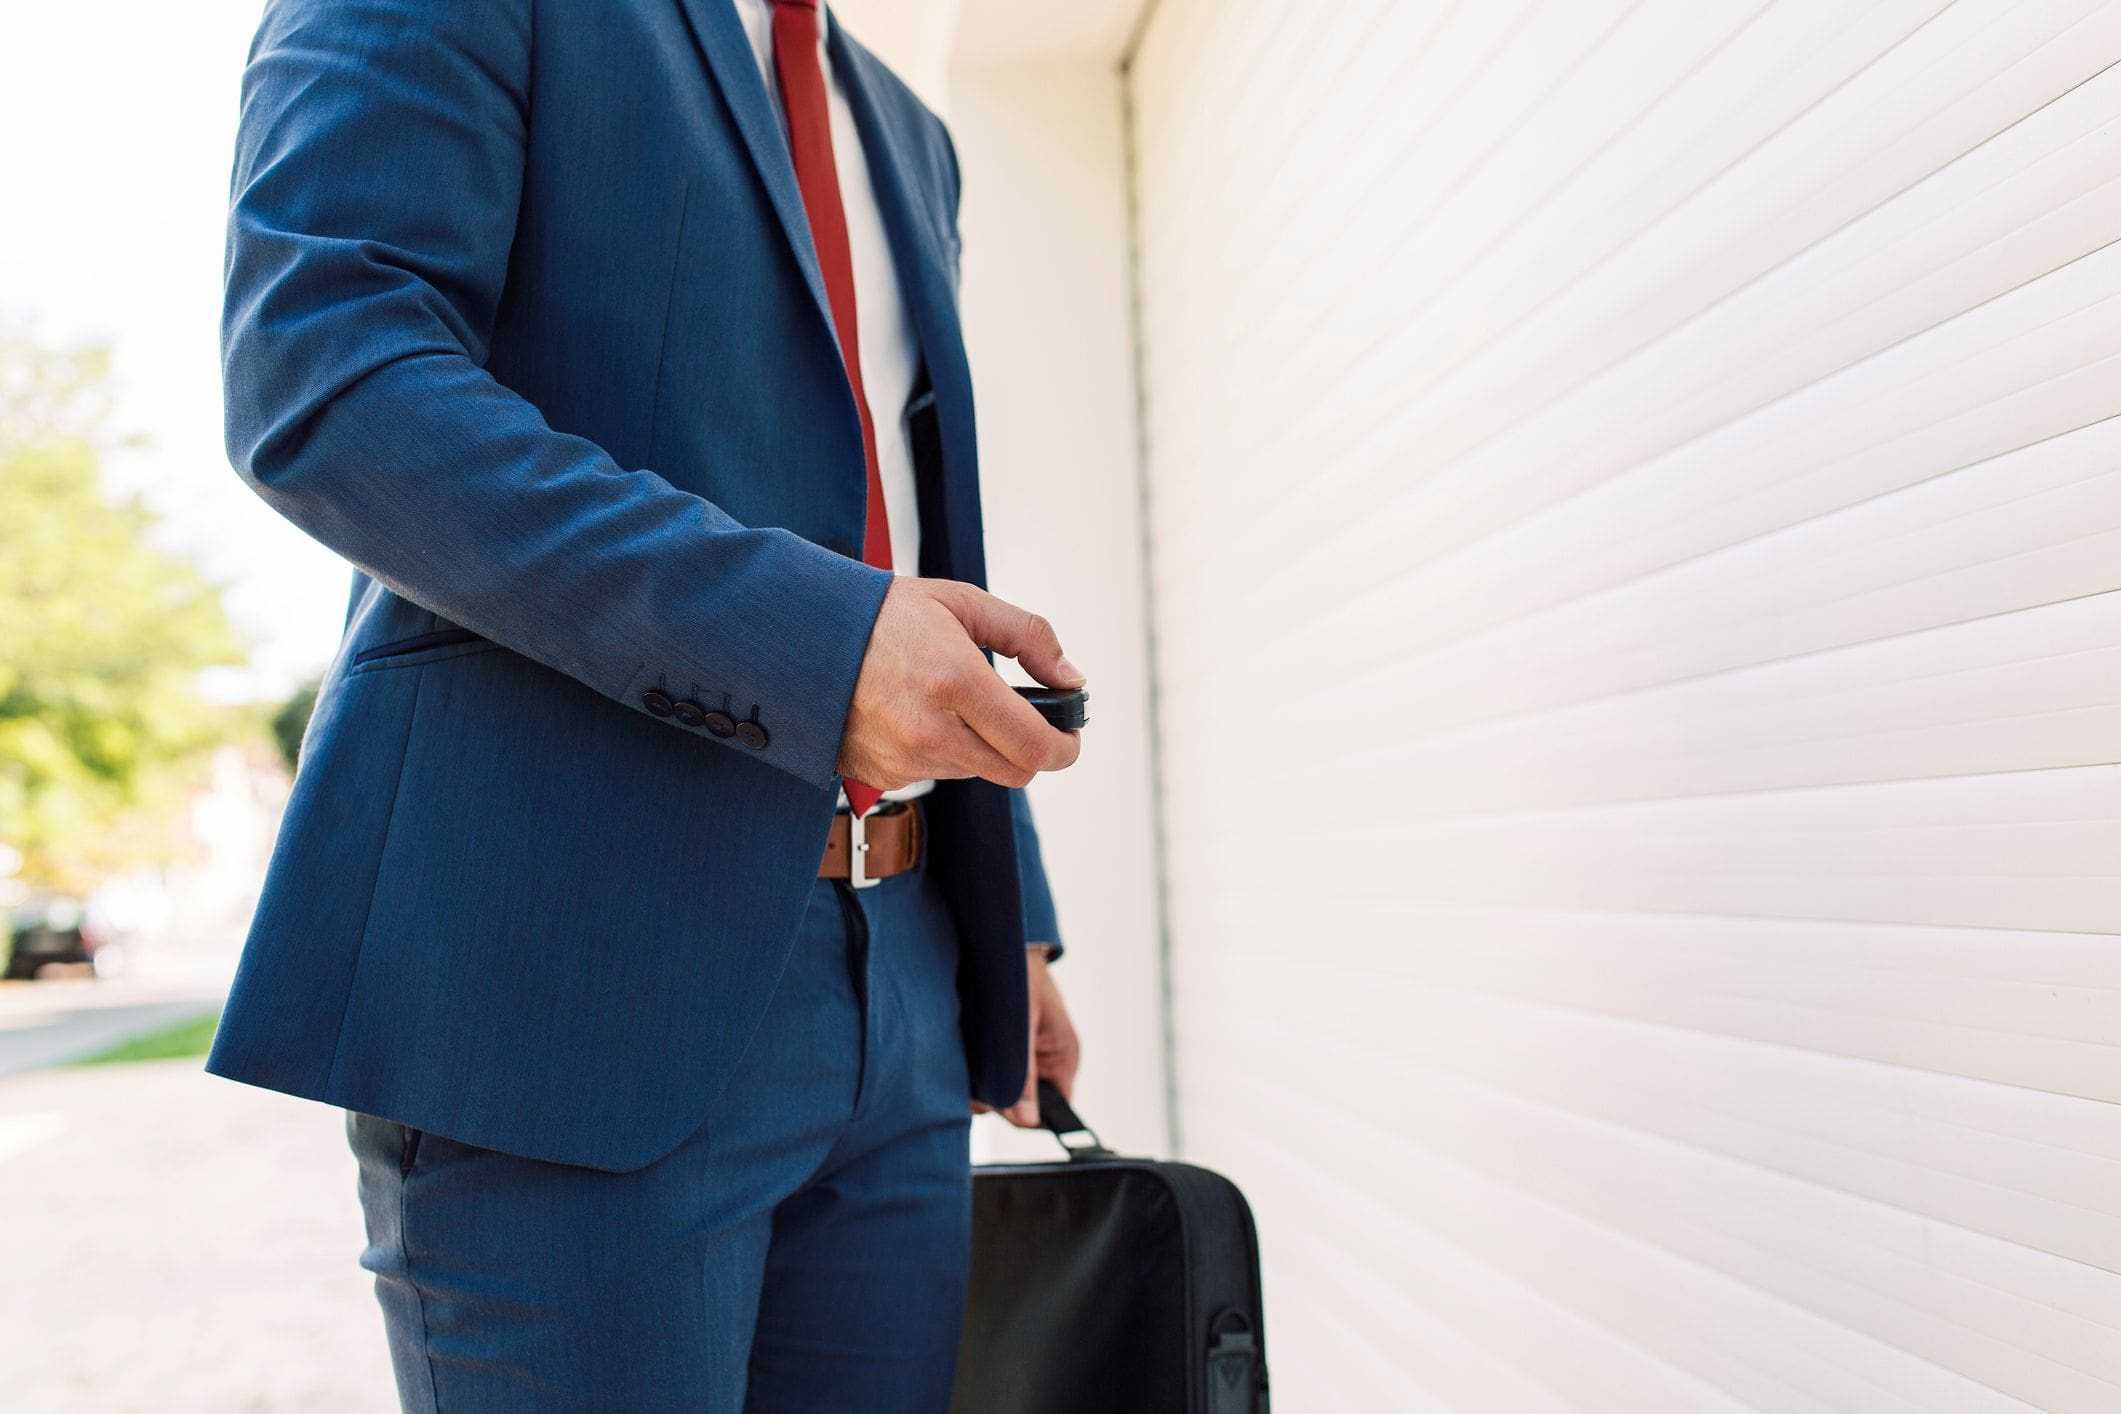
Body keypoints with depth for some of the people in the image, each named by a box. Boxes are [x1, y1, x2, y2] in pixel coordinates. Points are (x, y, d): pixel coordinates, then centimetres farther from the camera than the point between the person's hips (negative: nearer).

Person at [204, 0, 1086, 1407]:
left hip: (889, 976, 7)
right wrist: (807, 641, -25)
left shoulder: (903, 137, 22)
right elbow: (320, 379, -15)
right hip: (568, 966, -7)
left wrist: (1010, 921, 17)